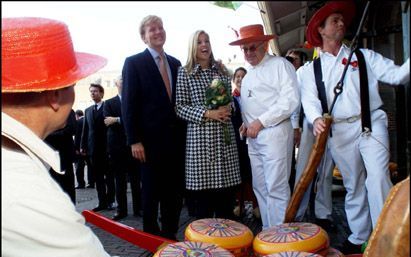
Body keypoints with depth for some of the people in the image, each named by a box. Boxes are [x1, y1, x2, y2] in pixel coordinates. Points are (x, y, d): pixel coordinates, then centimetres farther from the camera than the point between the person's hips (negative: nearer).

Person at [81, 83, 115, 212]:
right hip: (93, 148, 5)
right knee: (98, 177, 7)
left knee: (109, 176, 5)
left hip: (107, 147, -5)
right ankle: (102, 202, 13)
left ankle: (110, 201, 13)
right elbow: (85, 130, 14)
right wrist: (83, 146, 6)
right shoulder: (88, 110, 16)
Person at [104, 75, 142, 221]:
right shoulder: (109, 103, 10)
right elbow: (107, 122, -4)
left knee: (136, 180, 3)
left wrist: (117, 120, -12)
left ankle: (138, 208, 13)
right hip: (116, 147, 1)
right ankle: (121, 210, 14)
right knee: (120, 180, 7)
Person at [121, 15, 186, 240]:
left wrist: (183, 132, 8)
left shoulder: (175, 63, 13)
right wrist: (134, 140, -13)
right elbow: (128, 103, -7)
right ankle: (152, 236, 23)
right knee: (151, 192, 7)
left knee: (174, 191, 10)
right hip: (151, 139, -5)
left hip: (176, 137, 5)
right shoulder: (134, 62, -2)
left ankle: (170, 235, 25)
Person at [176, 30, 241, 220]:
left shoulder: (222, 70, 13)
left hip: (225, 136, 3)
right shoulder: (185, 72, 2)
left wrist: (228, 108, -2)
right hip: (199, 137, -3)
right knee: (203, 193, 2)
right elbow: (180, 107, -3)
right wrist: (206, 114, -15)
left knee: (228, 192, 5)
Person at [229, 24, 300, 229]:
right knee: (260, 187, 11)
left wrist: (260, 122, -15)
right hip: (253, 137, 8)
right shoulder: (248, 74, 21)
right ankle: (267, 231, 22)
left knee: (276, 188, -7)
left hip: (274, 133, -8)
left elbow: (290, 100, -14)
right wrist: (246, 123, 7)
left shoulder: (280, 65, -3)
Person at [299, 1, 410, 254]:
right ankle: (358, 238, 25)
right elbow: (310, 99, -3)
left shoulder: (364, 56, 9)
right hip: (339, 131, 1)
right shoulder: (311, 69, 9)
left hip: (371, 124, -1)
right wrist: (316, 119, -23)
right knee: (353, 186, 11)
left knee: (377, 178, -16)